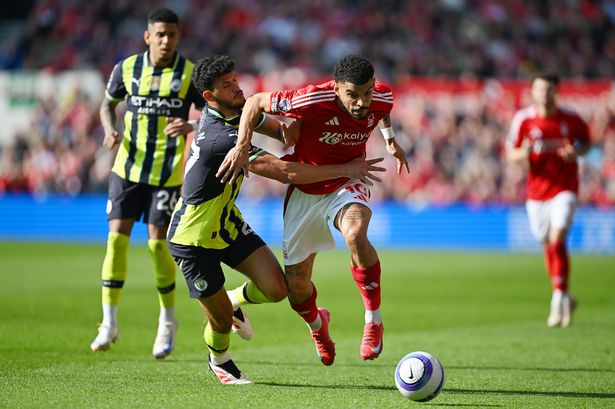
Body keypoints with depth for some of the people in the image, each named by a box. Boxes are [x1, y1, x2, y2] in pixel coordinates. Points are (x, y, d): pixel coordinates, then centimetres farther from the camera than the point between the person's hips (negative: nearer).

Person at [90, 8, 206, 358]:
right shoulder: (127, 69, 2)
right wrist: (111, 129, -4)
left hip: (168, 173, -2)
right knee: (117, 237, -6)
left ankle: (168, 321, 15)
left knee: (157, 243, -6)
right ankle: (109, 323, 2)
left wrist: (190, 126, -23)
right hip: (128, 168, 2)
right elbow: (108, 104, 17)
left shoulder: (190, 74, -4)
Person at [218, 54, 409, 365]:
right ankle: (317, 325, 42)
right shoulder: (312, 100, -30)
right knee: (296, 286, 4)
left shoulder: (382, 98, -16)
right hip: (304, 190, -1)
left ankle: (374, 320, -18)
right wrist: (242, 146, -27)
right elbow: (255, 102, -17)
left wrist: (389, 137, 9)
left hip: (346, 185, 1)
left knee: (356, 235, -37)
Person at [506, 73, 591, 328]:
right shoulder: (523, 119, -3)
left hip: (564, 189, -2)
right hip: (537, 191, 2)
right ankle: (564, 298, 28)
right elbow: (510, 153, 2)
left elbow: (586, 142, 14)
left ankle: (558, 300, -15)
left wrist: (577, 152, -9)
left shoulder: (571, 119, -3)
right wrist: (523, 154, -22)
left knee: (557, 240, -19)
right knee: (548, 246, 9)